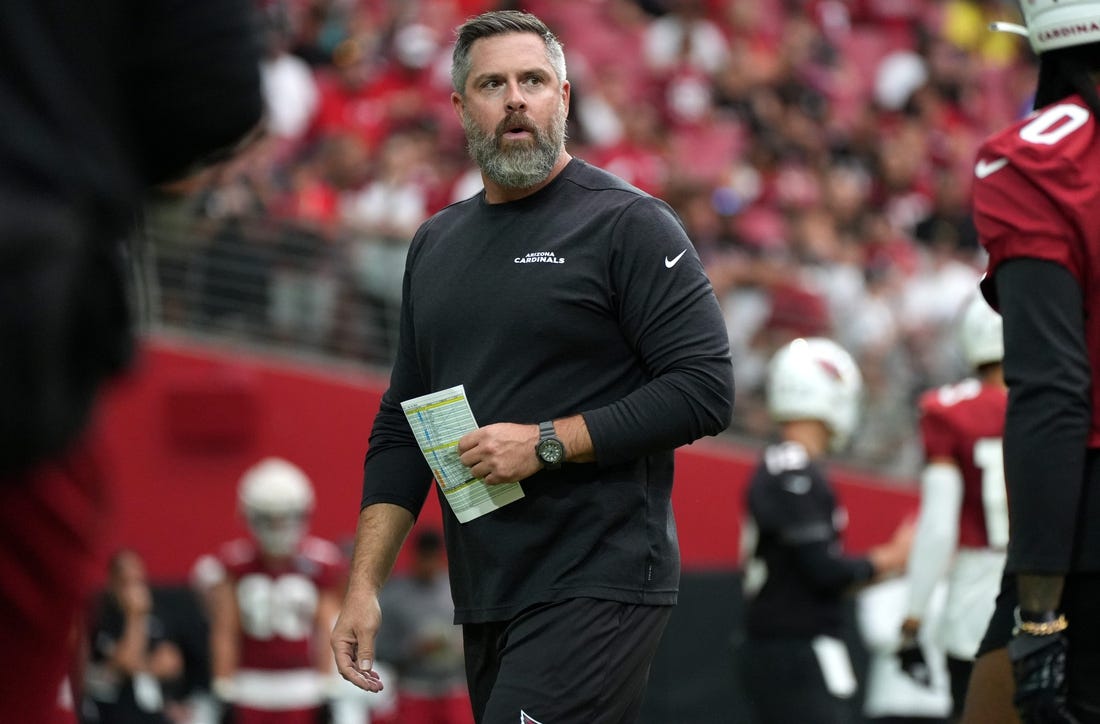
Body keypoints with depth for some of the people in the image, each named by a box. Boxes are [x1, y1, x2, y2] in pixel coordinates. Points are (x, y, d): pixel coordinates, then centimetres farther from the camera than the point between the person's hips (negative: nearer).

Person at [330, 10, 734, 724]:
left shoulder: (628, 224, -4)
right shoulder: (436, 245, 16)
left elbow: (705, 389, -12)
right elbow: (401, 428, 19)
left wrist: (546, 444, -16)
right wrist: (365, 584, 10)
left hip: (600, 589, -7)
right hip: (485, 599, 7)